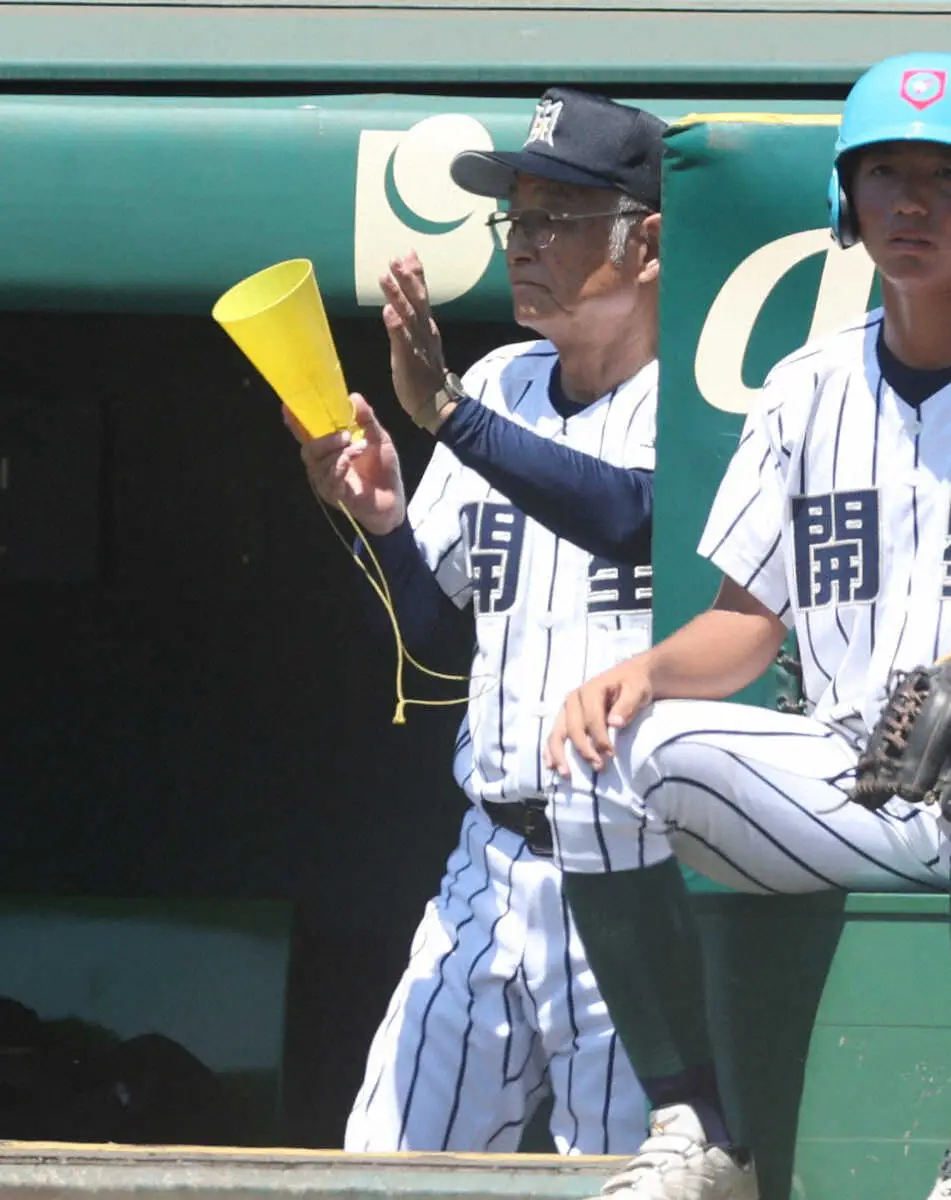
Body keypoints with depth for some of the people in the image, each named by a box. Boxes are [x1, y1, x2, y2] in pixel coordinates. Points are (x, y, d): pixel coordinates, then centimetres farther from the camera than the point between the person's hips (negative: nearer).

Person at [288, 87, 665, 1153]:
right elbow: (419, 616, 17)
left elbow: (630, 514, -27)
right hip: (493, 860, 7)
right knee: (388, 1166, 5)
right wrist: (380, 518, -4)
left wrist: (444, 413, -32)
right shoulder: (502, 388, 16)